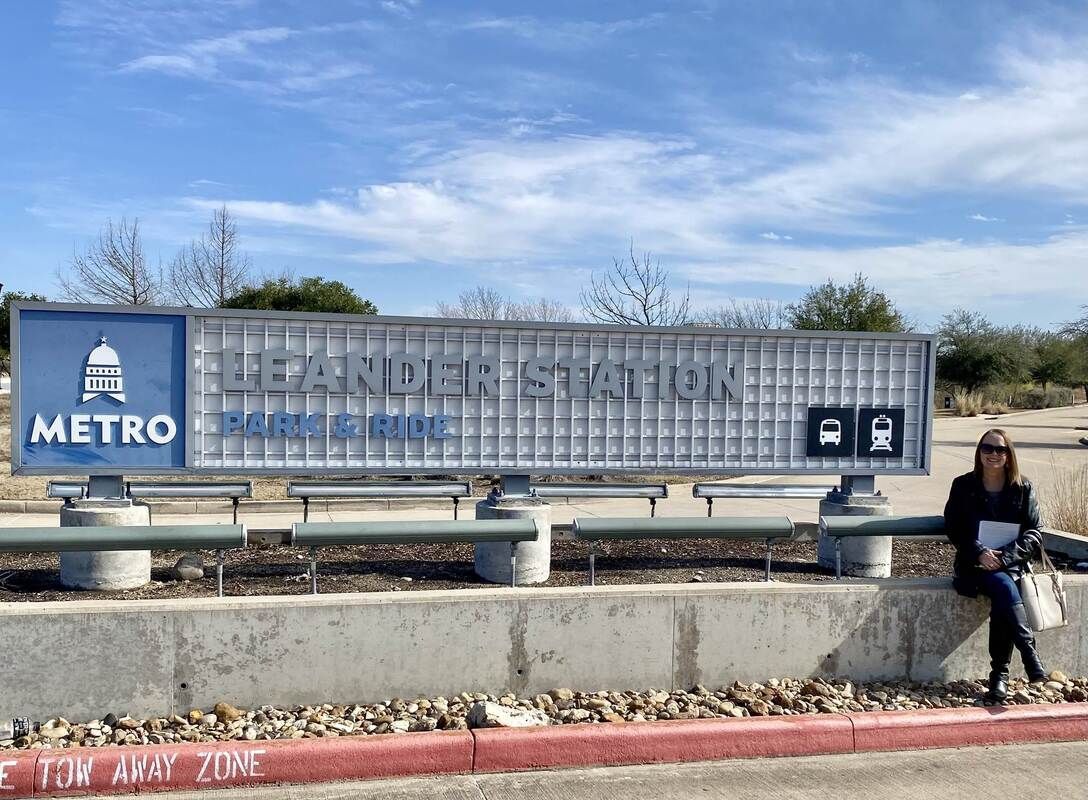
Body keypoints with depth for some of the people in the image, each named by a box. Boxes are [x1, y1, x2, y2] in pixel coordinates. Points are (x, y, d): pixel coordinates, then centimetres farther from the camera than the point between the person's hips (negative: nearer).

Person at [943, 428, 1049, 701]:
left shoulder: (1023, 489, 7)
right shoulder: (964, 486, 5)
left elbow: (1034, 534, 2)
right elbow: (954, 528, 0)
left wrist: (1004, 557, -15)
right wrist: (980, 553, -17)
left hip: (1012, 564, 1)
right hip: (974, 565, 0)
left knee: (1001, 601, -30)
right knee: (1004, 587, -32)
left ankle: (999, 675, -25)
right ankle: (1031, 655, -34)